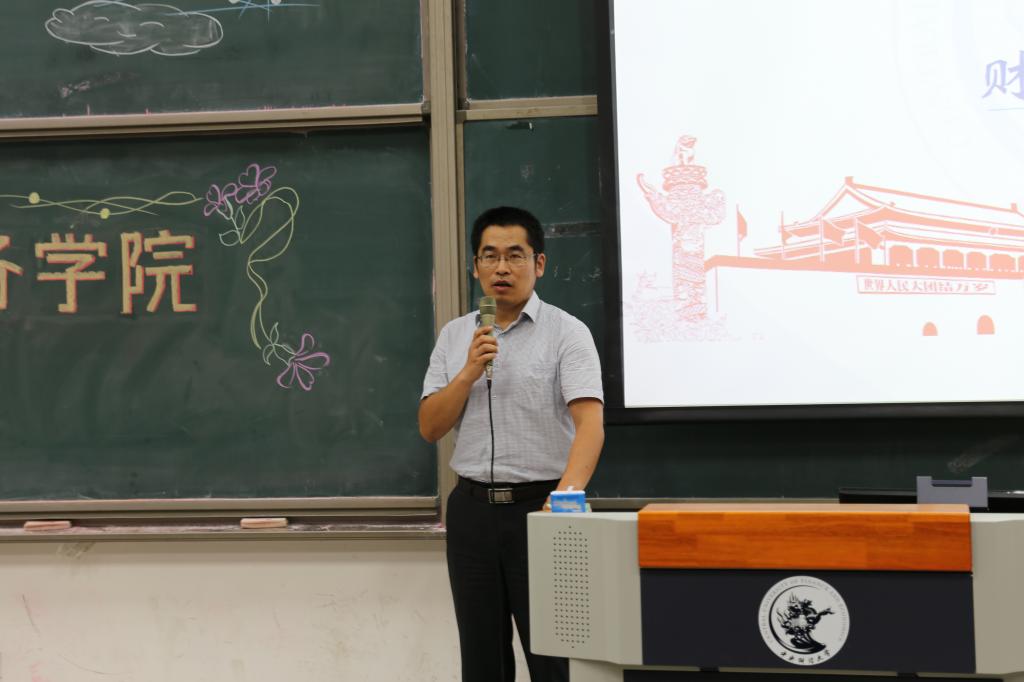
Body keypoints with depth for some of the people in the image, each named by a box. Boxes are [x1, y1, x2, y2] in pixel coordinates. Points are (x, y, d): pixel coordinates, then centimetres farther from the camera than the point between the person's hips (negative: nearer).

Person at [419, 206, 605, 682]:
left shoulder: (567, 333, -6)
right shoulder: (454, 336, 9)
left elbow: (590, 421, -18)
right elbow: (429, 427, 5)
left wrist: (568, 490, -35)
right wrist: (469, 372, -11)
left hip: (540, 506, -4)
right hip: (472, 510, 4)